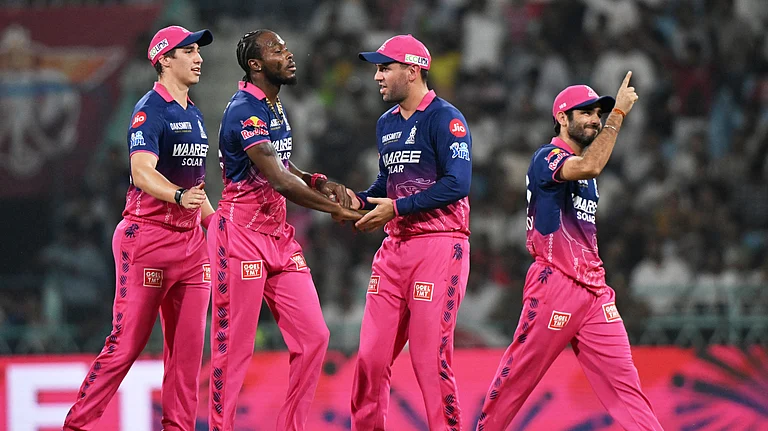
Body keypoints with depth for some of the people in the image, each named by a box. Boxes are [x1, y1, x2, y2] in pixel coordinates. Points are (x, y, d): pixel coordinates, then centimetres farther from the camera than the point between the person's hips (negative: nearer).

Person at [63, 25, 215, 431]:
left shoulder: (194, 115, 17)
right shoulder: (150, 110, -11)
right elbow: (143, 172, -26)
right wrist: (179, 196, -43)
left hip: (191, 239, 8)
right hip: (148, 237, -8)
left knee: (188, 347, 5)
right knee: (126, 345, -8)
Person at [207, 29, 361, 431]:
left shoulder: (275, 107, 14)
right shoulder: (244, 111, -16)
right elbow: (278, 179, -24)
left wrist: (321, 183, 2)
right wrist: (334, 209, -25)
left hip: (279, 235, 9)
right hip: (242, 234, -9)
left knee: (313, 336, 4)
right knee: (234, 348, -4)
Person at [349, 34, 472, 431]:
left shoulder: (445, 119, -8)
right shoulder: (387, 123, 17)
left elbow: (457, 184, -18)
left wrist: (396, 208, -17)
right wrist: (359, 201, 7)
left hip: (439, 247, -7)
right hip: (395, 249, 7)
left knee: (430, 358, -8)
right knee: (371, 355, 4)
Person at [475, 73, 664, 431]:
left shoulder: (582, 167, 20)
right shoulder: (547, 157, -7)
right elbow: (589, 167, -29)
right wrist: (619, 114, -23)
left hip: (594, 290, 8)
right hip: (554, 284, -8)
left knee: (622, 378, -1)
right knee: (517, 377, -2)